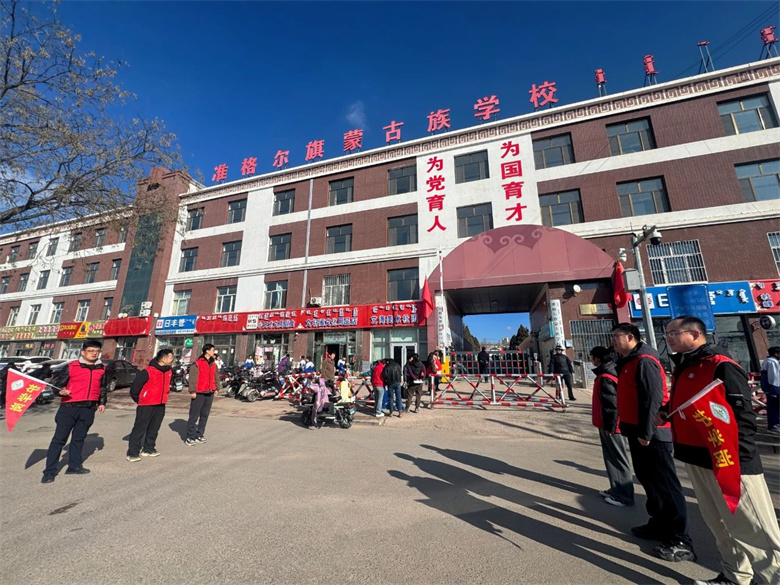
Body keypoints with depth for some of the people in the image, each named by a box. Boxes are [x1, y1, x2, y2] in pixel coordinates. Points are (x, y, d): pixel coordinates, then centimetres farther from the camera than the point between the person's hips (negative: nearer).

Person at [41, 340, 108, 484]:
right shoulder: (71, 367, -5)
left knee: (79, 438, 15)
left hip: (89, 409, 4)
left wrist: (102, 402, 14)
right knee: (59, 438, -1)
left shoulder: (102, 369, 8)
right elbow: (56, 381, -2)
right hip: (69, 407, -4)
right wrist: (60, 391, -22)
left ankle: (74, 465, 25)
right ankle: (50, 471, 9)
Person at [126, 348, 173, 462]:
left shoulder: (169, 372, 4)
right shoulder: (148, 371, -19)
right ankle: (133, 453, 11)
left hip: (160, 406, 7)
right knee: (139, 429, 1)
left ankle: (149, 449, 27)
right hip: (146, 406, -7)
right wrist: (138, 400, -1)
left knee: (154, 429, 15)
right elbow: (135, 386, -13)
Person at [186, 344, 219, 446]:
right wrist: (192, 391, -15)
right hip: (199, 393, -6)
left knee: (205, 415, 12)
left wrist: (216, 388, 13)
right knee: (194, 416, 1)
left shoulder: (213, 364, 12)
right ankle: (190, 437, 10)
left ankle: (199, 435, 23)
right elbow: (193, 378, -13)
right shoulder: (197, 363, -10)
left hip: (210, 393, 6)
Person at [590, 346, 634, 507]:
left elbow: (611, 404, -23)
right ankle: (616, 490, 29)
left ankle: (624, 496, 14)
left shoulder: (605, 378, -22)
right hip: (609, 424, 10)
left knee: (618, 460, 2)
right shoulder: (609, 373, 9)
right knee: (612, 458, 18)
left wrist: (609, 426, -17)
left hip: (610, 426, -10)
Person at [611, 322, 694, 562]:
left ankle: (680, 540, 9)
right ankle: (659, 525, 32)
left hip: (651, 434, -10)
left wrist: (646, 432, -20)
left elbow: (653, 399, -22)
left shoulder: (644, 361, -18)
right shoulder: (628, 362, 12)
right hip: (637, 431, 10)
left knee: (665, 484, -1)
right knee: (648, 480, 19)